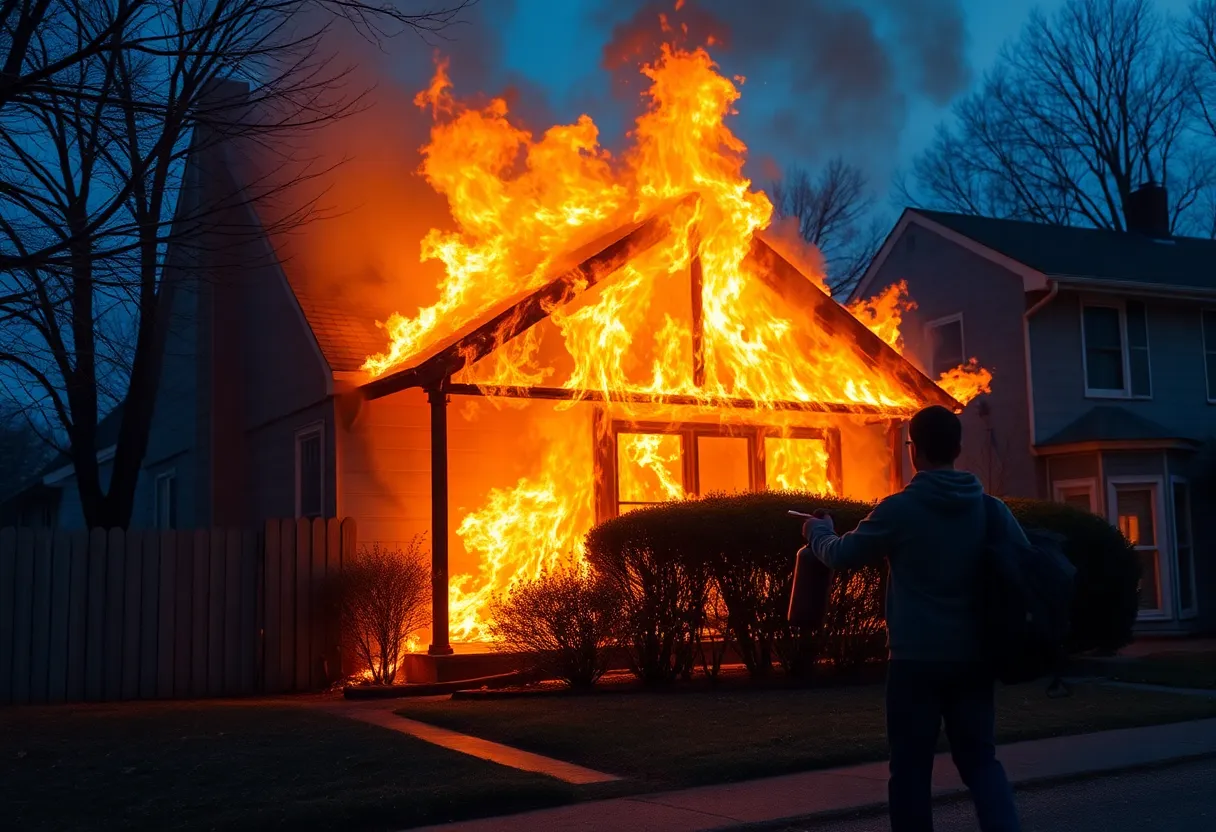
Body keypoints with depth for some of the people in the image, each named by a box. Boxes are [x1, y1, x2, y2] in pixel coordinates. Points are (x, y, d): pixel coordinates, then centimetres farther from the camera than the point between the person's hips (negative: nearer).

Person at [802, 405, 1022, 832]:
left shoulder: (899, 509, -8)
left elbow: (841, 556, 2)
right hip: (972, 657, 3)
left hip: (916, 658, -3)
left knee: (911, 769, 7)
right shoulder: (993, 509, 2)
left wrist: (818, 531, 23)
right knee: (981, 759, 12)